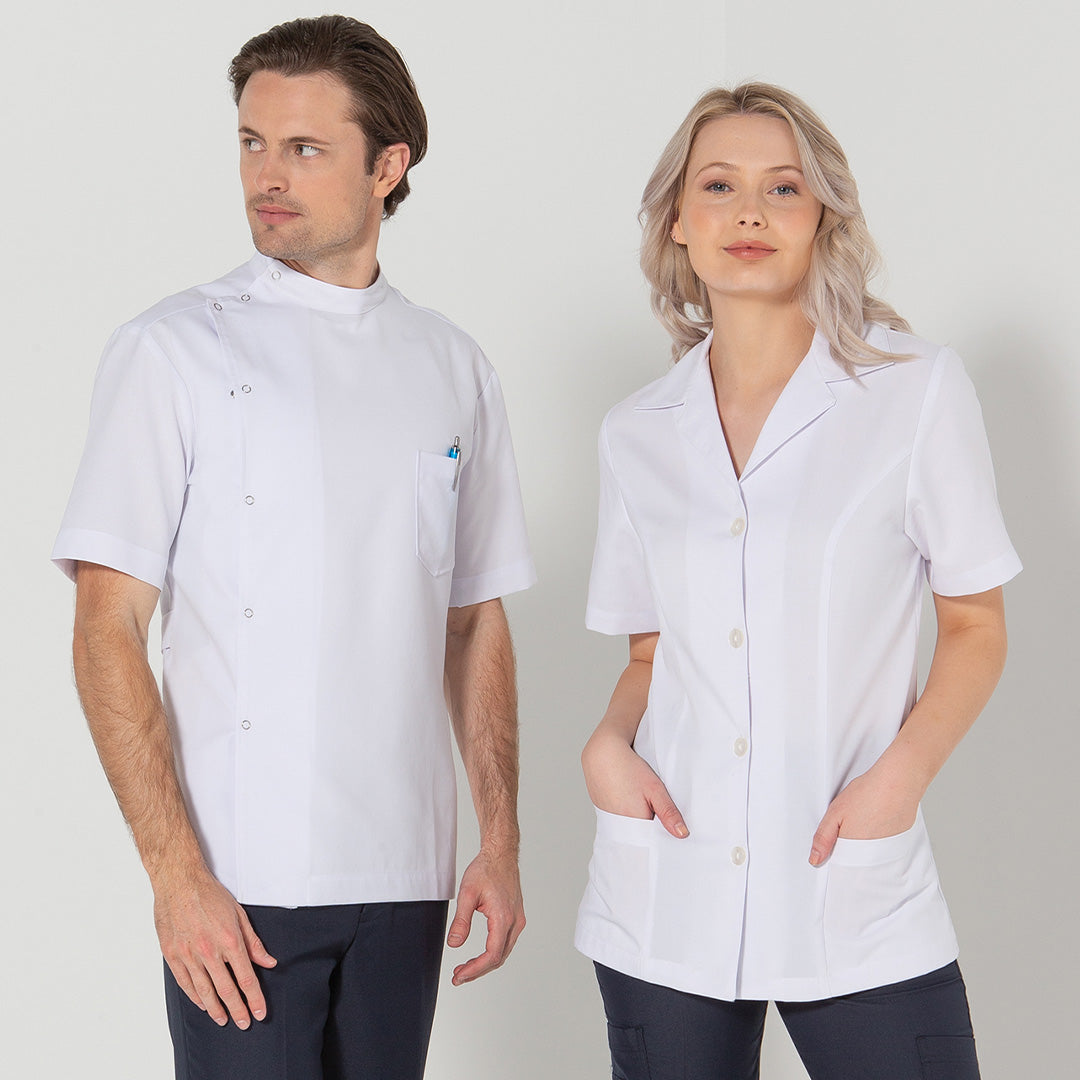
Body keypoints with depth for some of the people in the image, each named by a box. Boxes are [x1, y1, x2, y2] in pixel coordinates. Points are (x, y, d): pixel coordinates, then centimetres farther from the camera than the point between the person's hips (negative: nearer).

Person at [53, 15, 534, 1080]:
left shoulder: (453, 369, 9)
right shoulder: (175, 350, -3)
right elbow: (107, 633, -7)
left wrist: (500, 843, 8)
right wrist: (176, 873, -14)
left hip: (405, 876, 4)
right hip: (239, 883, -3)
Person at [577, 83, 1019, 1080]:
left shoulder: (918, 390, -1)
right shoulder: (637, 434, 8)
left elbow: (975, 626, 2)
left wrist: (901, 773, -12)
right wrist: (609, 742, -4)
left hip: (858, 902, -2)